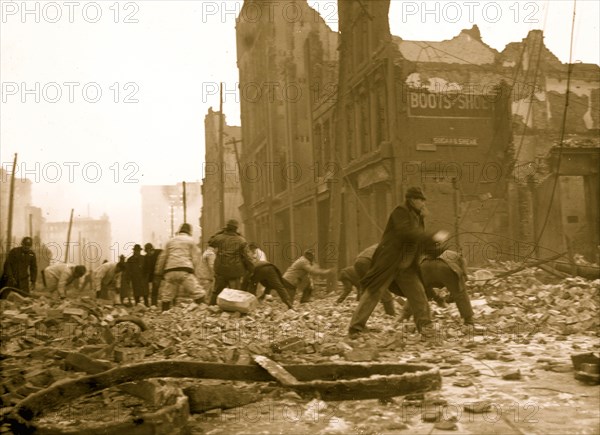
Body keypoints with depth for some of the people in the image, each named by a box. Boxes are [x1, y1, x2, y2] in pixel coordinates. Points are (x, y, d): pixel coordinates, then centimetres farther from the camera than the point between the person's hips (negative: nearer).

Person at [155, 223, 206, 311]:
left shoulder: (171, 241, 21)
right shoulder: (190, 240, 11)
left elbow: (162, 257, 21)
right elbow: (195, 257, 4)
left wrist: (158, 271, 26)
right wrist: (193, 270, 7)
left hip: (170, 271, 4)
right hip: (185, 270, -4)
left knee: (166, 296, 11)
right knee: (198, 294, -8)